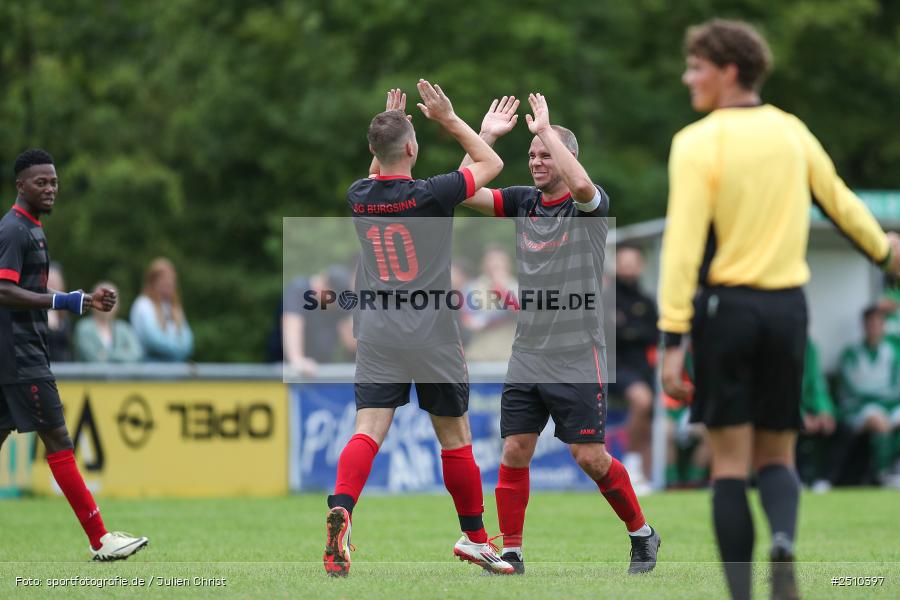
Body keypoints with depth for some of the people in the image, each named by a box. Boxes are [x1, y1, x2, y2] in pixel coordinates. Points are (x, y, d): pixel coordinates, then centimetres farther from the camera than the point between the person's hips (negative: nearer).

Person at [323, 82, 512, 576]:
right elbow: (491, 164, 4)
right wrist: (449, 119, 8)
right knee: (455, 438, 12)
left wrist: (388, 124, 29)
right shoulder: (430, 195, -12)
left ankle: (340, 509, -32)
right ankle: (474, 537, 23)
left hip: (376, 335, 3)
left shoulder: (358, 197, 2)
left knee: (368, 431, -6)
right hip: (432, 336, -3)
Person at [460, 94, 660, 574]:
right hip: (527, 353, 5)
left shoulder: (588, 206, -7)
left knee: (590, 457, -4)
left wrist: (546, 130, -22)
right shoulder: (521, 201, 8)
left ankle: (642, 534, 16)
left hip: (576, 356, -5)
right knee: (515, 453, -2)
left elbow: (581, 184, -31)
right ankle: (510, 554, 6)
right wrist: (486, 136, -6)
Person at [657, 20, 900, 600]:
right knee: (777, 457, 12)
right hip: (786, 306, 4)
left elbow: (684, 244, -15)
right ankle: (784, 541, -19)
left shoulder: (697, 144, -9)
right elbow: (839, 200, 21)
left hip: (726, 306, -4)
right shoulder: (791, 132, 7)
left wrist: (673, 339, -15)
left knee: (730, 461, 3)